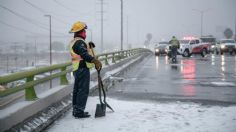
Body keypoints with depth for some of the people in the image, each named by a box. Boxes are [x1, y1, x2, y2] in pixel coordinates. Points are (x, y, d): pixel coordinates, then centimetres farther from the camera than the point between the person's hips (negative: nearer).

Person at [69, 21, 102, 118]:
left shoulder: (73, 42, 18)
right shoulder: (79, 42, -16)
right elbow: (85, 55, -27)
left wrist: (89, 46, 11)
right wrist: (96, 61, -29)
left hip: (77, 69, 11)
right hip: (83, 69, -11)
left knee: (77, 90, 16)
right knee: (83, 91, -8)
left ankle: (76, 110, 24)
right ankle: (79, 111, -7)